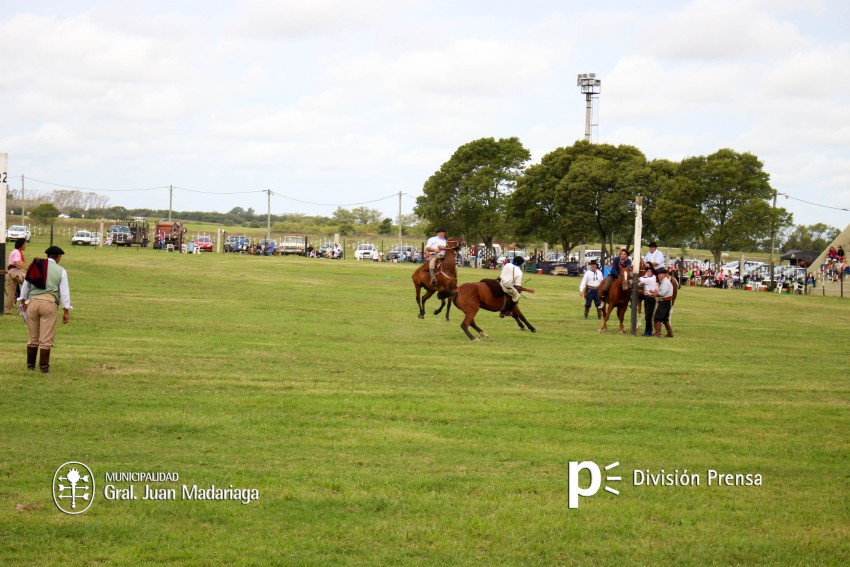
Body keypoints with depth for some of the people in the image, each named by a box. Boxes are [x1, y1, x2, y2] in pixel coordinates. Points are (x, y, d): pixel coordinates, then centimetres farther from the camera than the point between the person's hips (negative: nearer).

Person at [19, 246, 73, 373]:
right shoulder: (61, 271, 6)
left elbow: (26, 285, 20)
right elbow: (64, 291, 2)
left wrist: (23, 300, 34)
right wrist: (66, 311, 4)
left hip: (33, 301, 3)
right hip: (49, 302, -3)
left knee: (33, 337, 13)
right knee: (46, 338, 0)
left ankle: (30, 364, 18)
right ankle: (43, 366, -1)